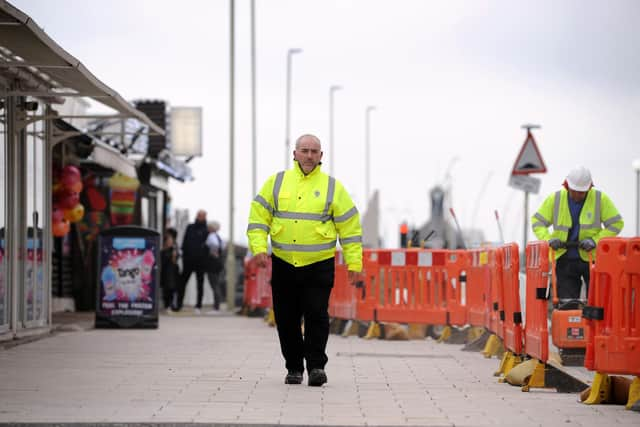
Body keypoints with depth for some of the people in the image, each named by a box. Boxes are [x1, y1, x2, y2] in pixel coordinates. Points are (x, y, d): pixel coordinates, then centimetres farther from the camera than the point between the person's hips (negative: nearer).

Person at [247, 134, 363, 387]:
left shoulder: (332, 187, 4)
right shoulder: (276, 182, 7)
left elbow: (350, 226, 5)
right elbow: (258, 217, 6)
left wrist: (353, 262, 1)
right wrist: (259, 247, -8)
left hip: (319, 264, -2)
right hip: (283, 264, 2)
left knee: (316, 315, -9)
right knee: (287, 319, 6)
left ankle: (316, 365, 0)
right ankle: (294, 367, 18)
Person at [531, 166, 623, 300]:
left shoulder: (600, 199, -5)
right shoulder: (555, 199, -1)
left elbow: (616, 224, -3)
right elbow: (537, 222, 4)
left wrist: (595, 240, -15)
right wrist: (548, 239, -15)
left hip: (592, 259, -1)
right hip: (565, 260, 1)